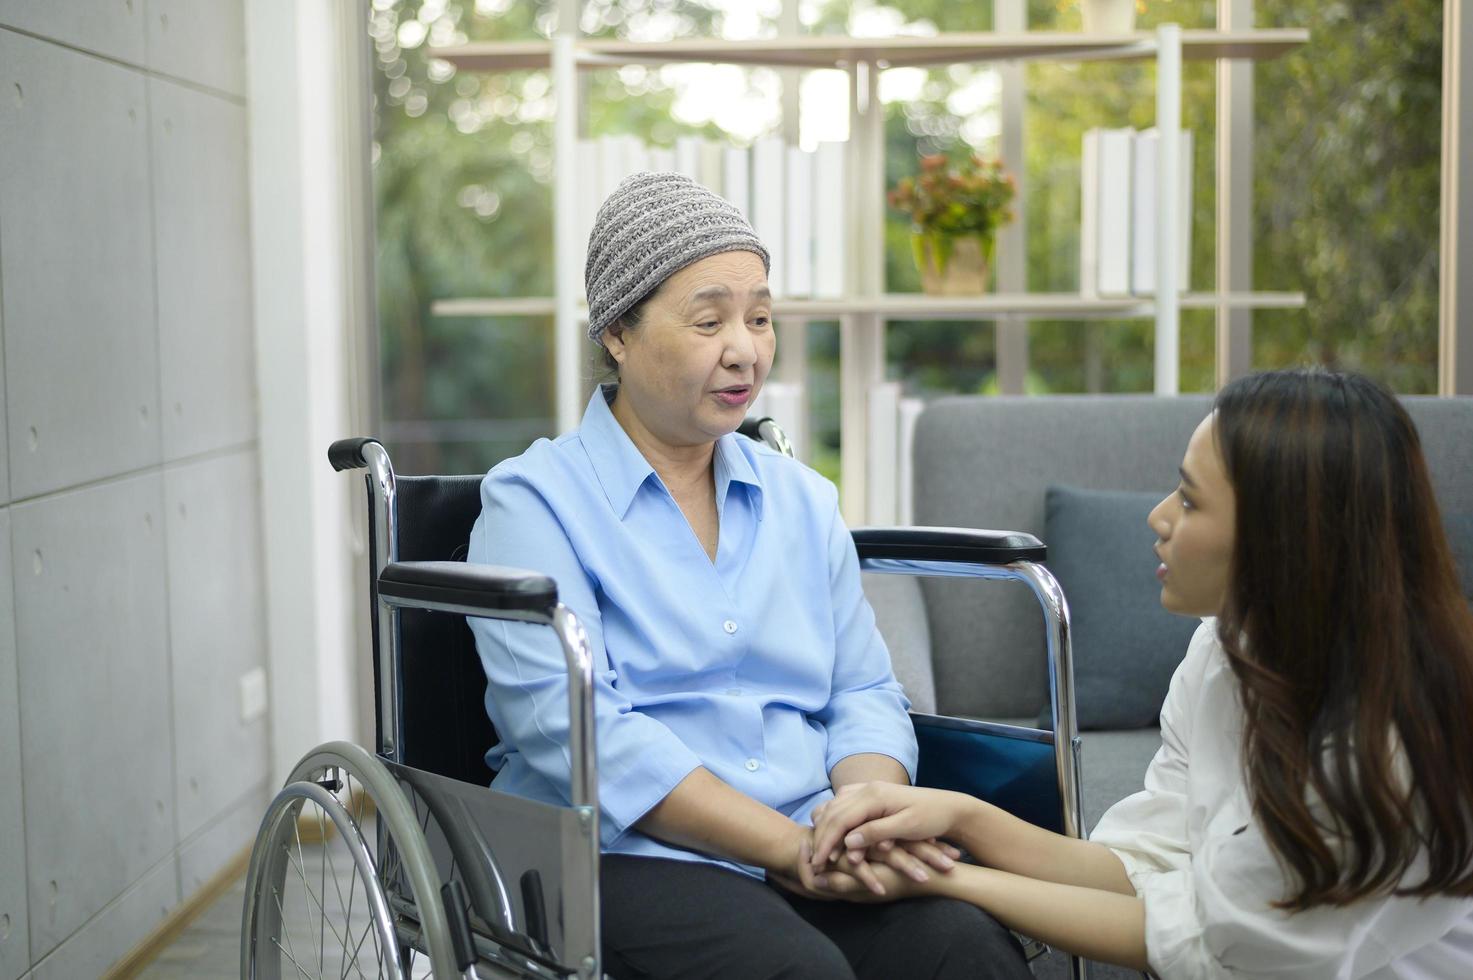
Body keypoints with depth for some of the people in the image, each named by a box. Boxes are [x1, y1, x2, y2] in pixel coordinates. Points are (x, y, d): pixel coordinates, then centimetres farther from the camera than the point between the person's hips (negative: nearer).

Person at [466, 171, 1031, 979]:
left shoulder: (803, 499, 18)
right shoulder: (533, 501, 0)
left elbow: (864, 694, 13)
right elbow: (574, 727, -12)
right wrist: (789, 844, -19)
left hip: (812, 851, 5)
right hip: (621, 857, -5)